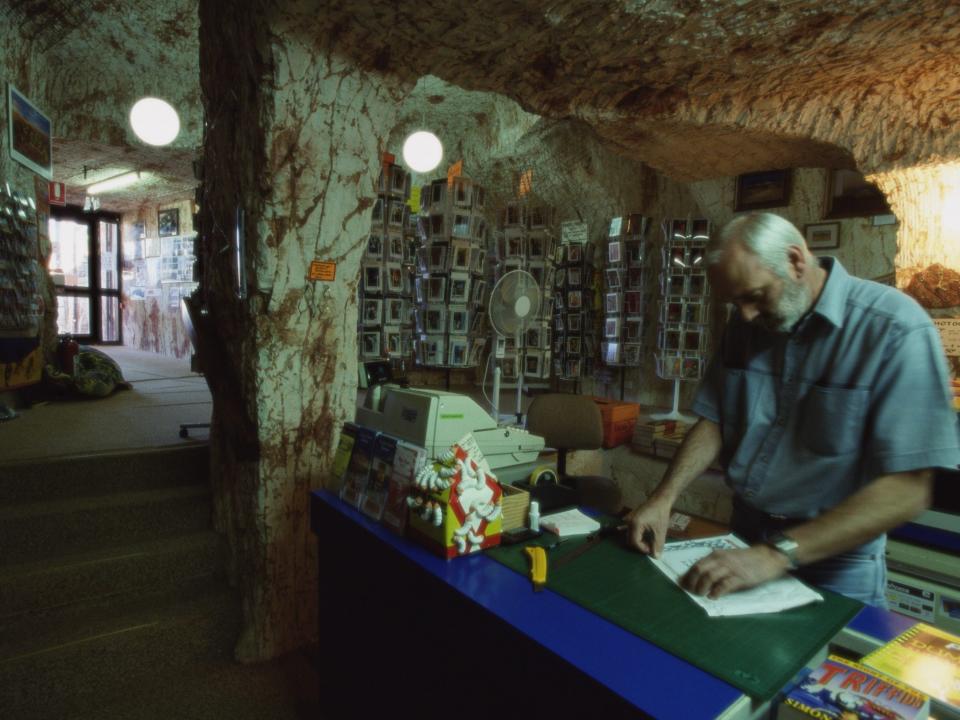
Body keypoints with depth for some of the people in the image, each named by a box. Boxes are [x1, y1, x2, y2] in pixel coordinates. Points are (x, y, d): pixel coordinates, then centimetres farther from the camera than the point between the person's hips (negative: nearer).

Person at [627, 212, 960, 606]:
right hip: (745, 533, 5)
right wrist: (663, 497, -12)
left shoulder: (894, 329, -20)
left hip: (835, 559, -4)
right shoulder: (745, 324, -2)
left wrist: (777, 554, -30)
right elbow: (715, 421, 1)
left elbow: (907, 488, -23)